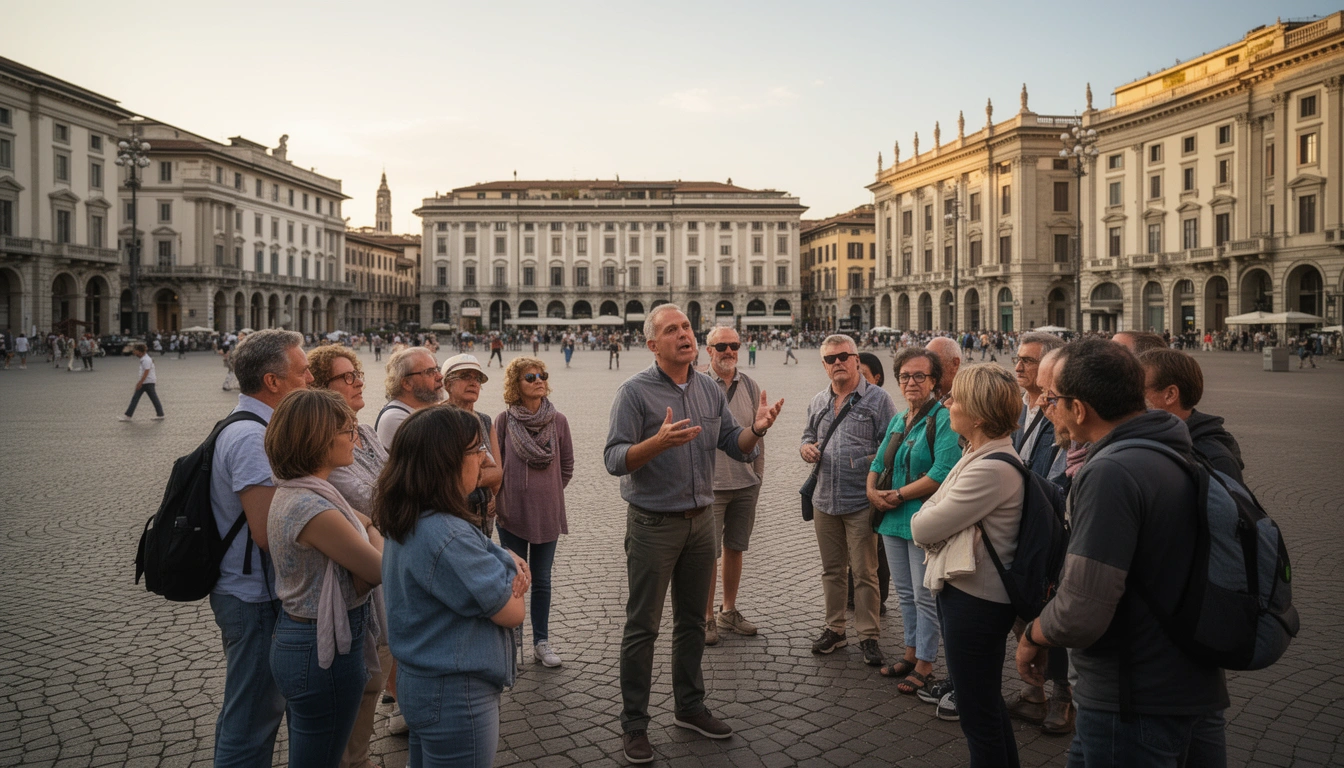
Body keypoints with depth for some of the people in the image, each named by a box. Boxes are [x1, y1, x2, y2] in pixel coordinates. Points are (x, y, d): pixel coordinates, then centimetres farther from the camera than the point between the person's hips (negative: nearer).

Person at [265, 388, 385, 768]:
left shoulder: (293, 492, 3)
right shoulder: (313, 509, -28)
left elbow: (367, 524, 10)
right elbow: (384, 570, -20)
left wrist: (371, 533, -10)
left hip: (296, 637, 9)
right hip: (324, 651, -9)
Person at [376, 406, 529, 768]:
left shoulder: (409, 522, 2)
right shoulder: (444, 535, -29)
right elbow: (511, 612, -22)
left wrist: (508, 559, -13)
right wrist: (511, 588, -1)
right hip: (455, 695, -10)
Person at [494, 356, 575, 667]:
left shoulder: (558, 421, -1)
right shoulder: (504, 420, -5)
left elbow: (567, 467, 8)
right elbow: (494, 466, 1)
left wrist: (547, 491, 8)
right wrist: (501, 502, 0)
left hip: (548, 513, 1)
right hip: (512, 513, -1)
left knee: (542, 580, 11)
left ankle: (541, 641, 23)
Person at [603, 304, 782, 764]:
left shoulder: (710, 390, 6)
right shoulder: (635, 391, -11)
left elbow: (736, 447, 8)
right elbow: (614, 459, -18)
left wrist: (756, 430, -14)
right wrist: (659, 441, -34)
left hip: (700, 520, 6)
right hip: (653, 523, -5)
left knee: (692, 621, 17)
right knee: (642, 626, 3)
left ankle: (689, 707, 33)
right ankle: (634, 723, 16)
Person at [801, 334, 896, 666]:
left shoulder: (877, 398, -4)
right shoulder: (818, 402, 12)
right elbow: (809, 436, 24)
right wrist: (806, 448, 2)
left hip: (861, 502, -5)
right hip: (825, 500, 5)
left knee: (865, 572, 2)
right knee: (831, 569, 15)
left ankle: (868, 636, 14)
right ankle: (834, 628, 28)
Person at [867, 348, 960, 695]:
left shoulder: (943, 419, -12)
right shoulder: (897, 420, 14)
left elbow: (943, 473, -22)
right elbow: (878, 463, 17)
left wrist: (898, 495, -16)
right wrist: (873, 492, -3)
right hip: (892, 521, 8)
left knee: (925, 595, 2)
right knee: (905, 593, 18)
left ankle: (925, 666, 14)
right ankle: (911, 653, 32)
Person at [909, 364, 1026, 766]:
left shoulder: (991, 469, -26)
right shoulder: (982, 454, 6)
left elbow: (923, 528, -23)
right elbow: (926, 523, 8)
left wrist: (922, 519, -3)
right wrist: (935, 520, -12)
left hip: (975, 601, -10)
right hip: (963, 589, 10)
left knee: (977, 712, 7)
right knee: (987, 701, 25)